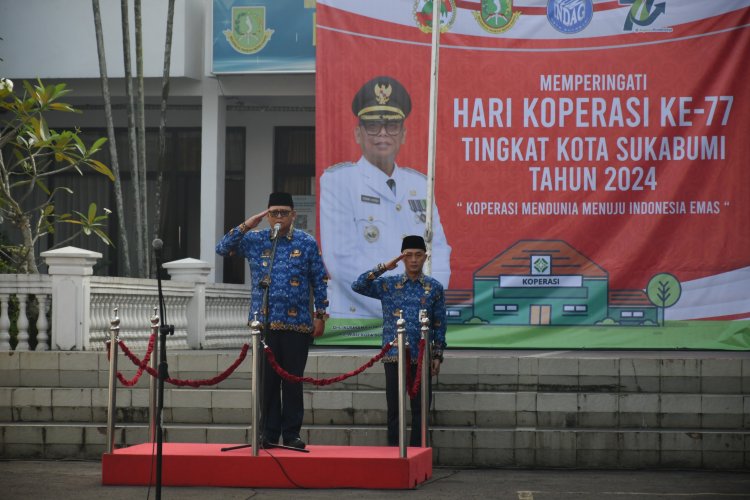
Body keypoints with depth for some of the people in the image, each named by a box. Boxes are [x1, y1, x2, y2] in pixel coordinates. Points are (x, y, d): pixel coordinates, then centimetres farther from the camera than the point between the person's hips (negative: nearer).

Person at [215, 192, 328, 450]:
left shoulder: (307, 243, 3)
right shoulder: (254, 240, 8)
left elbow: (319, 281, 4)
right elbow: (222, 248, 3)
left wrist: (320, 315, 0)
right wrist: (246, 226, -6)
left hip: (297, 323, -1)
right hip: (264, 322, 2)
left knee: (293, 380, 3)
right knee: (267, 380, 4)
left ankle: (292, 433, 11)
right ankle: (269, 433, 12)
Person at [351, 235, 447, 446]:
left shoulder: (434, 287, 5)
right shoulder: (388, 284, 5)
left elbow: (439, 324, 8)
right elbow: (358, 286, -7)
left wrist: (438, 355, 4)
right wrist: (383, 268, -10)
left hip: (422, 357, 0)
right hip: (394, 356, 0)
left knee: (420, 409, 3)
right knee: (394, 409, 2)